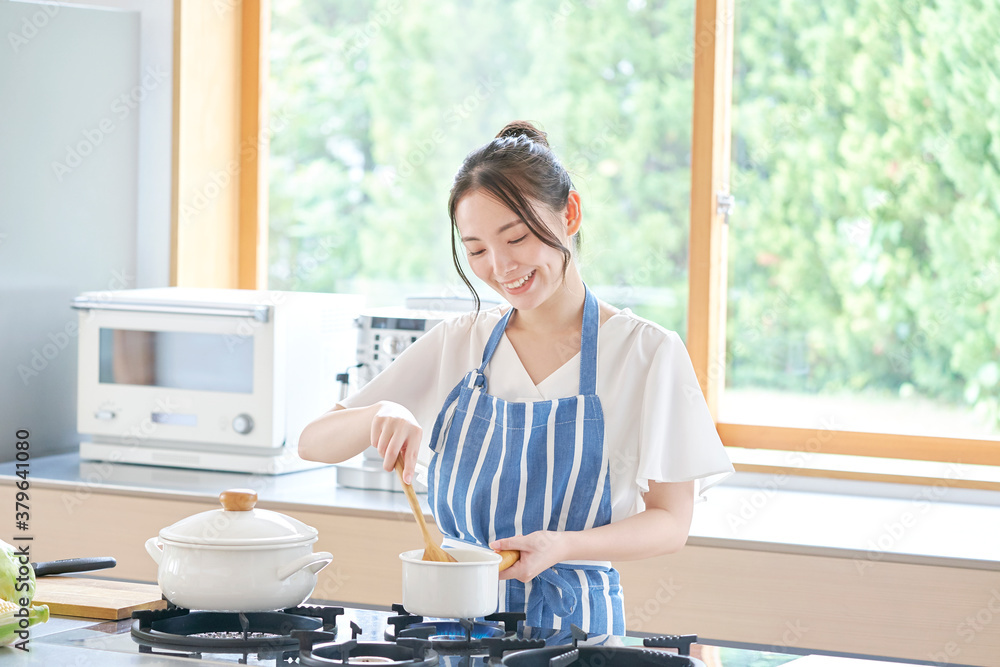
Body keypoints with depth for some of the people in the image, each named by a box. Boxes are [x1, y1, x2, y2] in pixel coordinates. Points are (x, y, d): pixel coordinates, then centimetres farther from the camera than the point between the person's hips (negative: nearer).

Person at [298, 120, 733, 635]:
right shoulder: (457, 345, 11)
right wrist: (380, 415, -11)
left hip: (572, 620, -2)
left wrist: (561, 545, -15)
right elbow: (312, 444, 11)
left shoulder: (647, 354, 1)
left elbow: (670, 521, 3)